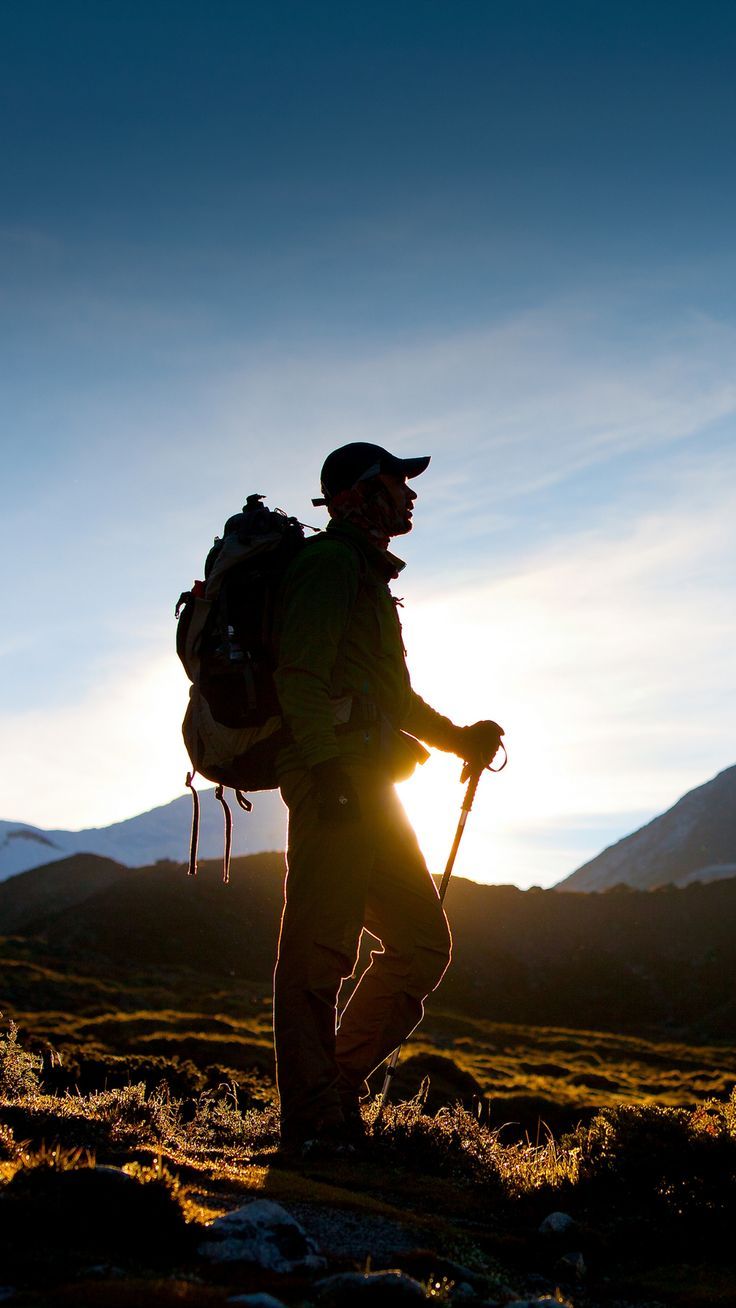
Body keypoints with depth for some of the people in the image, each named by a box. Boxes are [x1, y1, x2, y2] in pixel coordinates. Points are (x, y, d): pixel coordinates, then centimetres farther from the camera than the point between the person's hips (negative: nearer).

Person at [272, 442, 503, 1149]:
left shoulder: (367, 575, 28)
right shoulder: (330, 562, -4)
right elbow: (301, 674, -16)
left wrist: (459, 737, 23)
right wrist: (327, 763, -25)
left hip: (370, 788, 10)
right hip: (335, 782, -10)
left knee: (423, 942, 10)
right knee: (319, 951, -8)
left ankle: (338, 1086, 15)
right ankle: (313, 1121, -3)